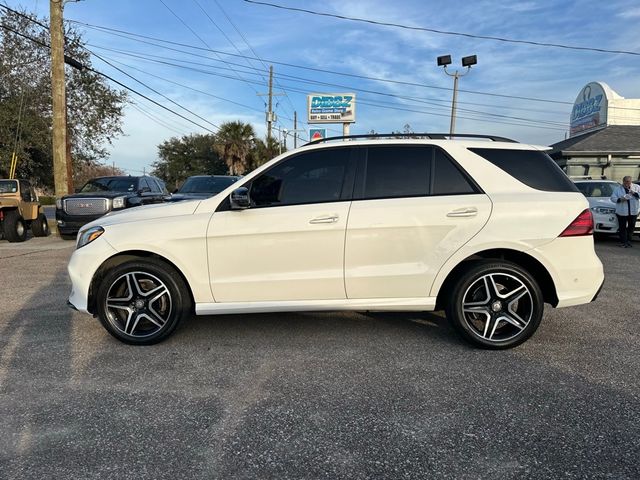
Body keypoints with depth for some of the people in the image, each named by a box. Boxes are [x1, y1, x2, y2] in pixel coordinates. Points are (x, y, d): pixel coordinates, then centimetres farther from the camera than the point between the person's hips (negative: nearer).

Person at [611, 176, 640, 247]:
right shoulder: (618, 189, 3)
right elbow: (613, 198, 0)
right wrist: (620, 199, -17)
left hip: (633, 212, 2)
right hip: (622, 212, -2)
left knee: (631, 227, 7)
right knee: (622, 228, -3)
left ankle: (628, 241, 21)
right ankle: (623, 242, 3)